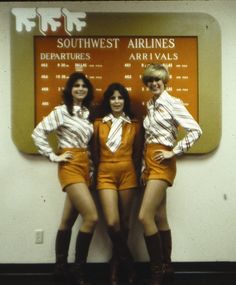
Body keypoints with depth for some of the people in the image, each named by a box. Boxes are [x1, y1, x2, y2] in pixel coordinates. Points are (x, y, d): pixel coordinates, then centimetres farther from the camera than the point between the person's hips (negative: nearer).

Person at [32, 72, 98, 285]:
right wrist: (53, 156, -9)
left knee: (68, 220, 12)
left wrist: (90, 163, 8)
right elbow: (38, 133, -8)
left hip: (85, 166, 7)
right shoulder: (61, 111, -5)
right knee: (91, 217, -15)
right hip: (71, 166, -7)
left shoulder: (87, 113, 14)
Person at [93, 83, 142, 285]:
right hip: (106, 174, -1)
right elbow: (95, 153, 9)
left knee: (124, 221, 6)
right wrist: (95, 175, 6)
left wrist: (137, 175, 6)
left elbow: (137, 153, 11)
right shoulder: (99, 124, 6)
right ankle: (127, 258, 17)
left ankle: (116, 261, 28)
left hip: (127, 174, 1)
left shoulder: (134, 125, 7)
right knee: (112, 223, -11)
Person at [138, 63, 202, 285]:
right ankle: (166, 265, 23)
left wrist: (173, 152, -15)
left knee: (144, 216, -13)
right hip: (149, 162, 8)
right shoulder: (150, 105, 14)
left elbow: (195, 130, -15)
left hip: (162, 163, -8)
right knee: (159, 217, 11)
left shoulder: (172, 103, -8)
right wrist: (145, 165, 14)